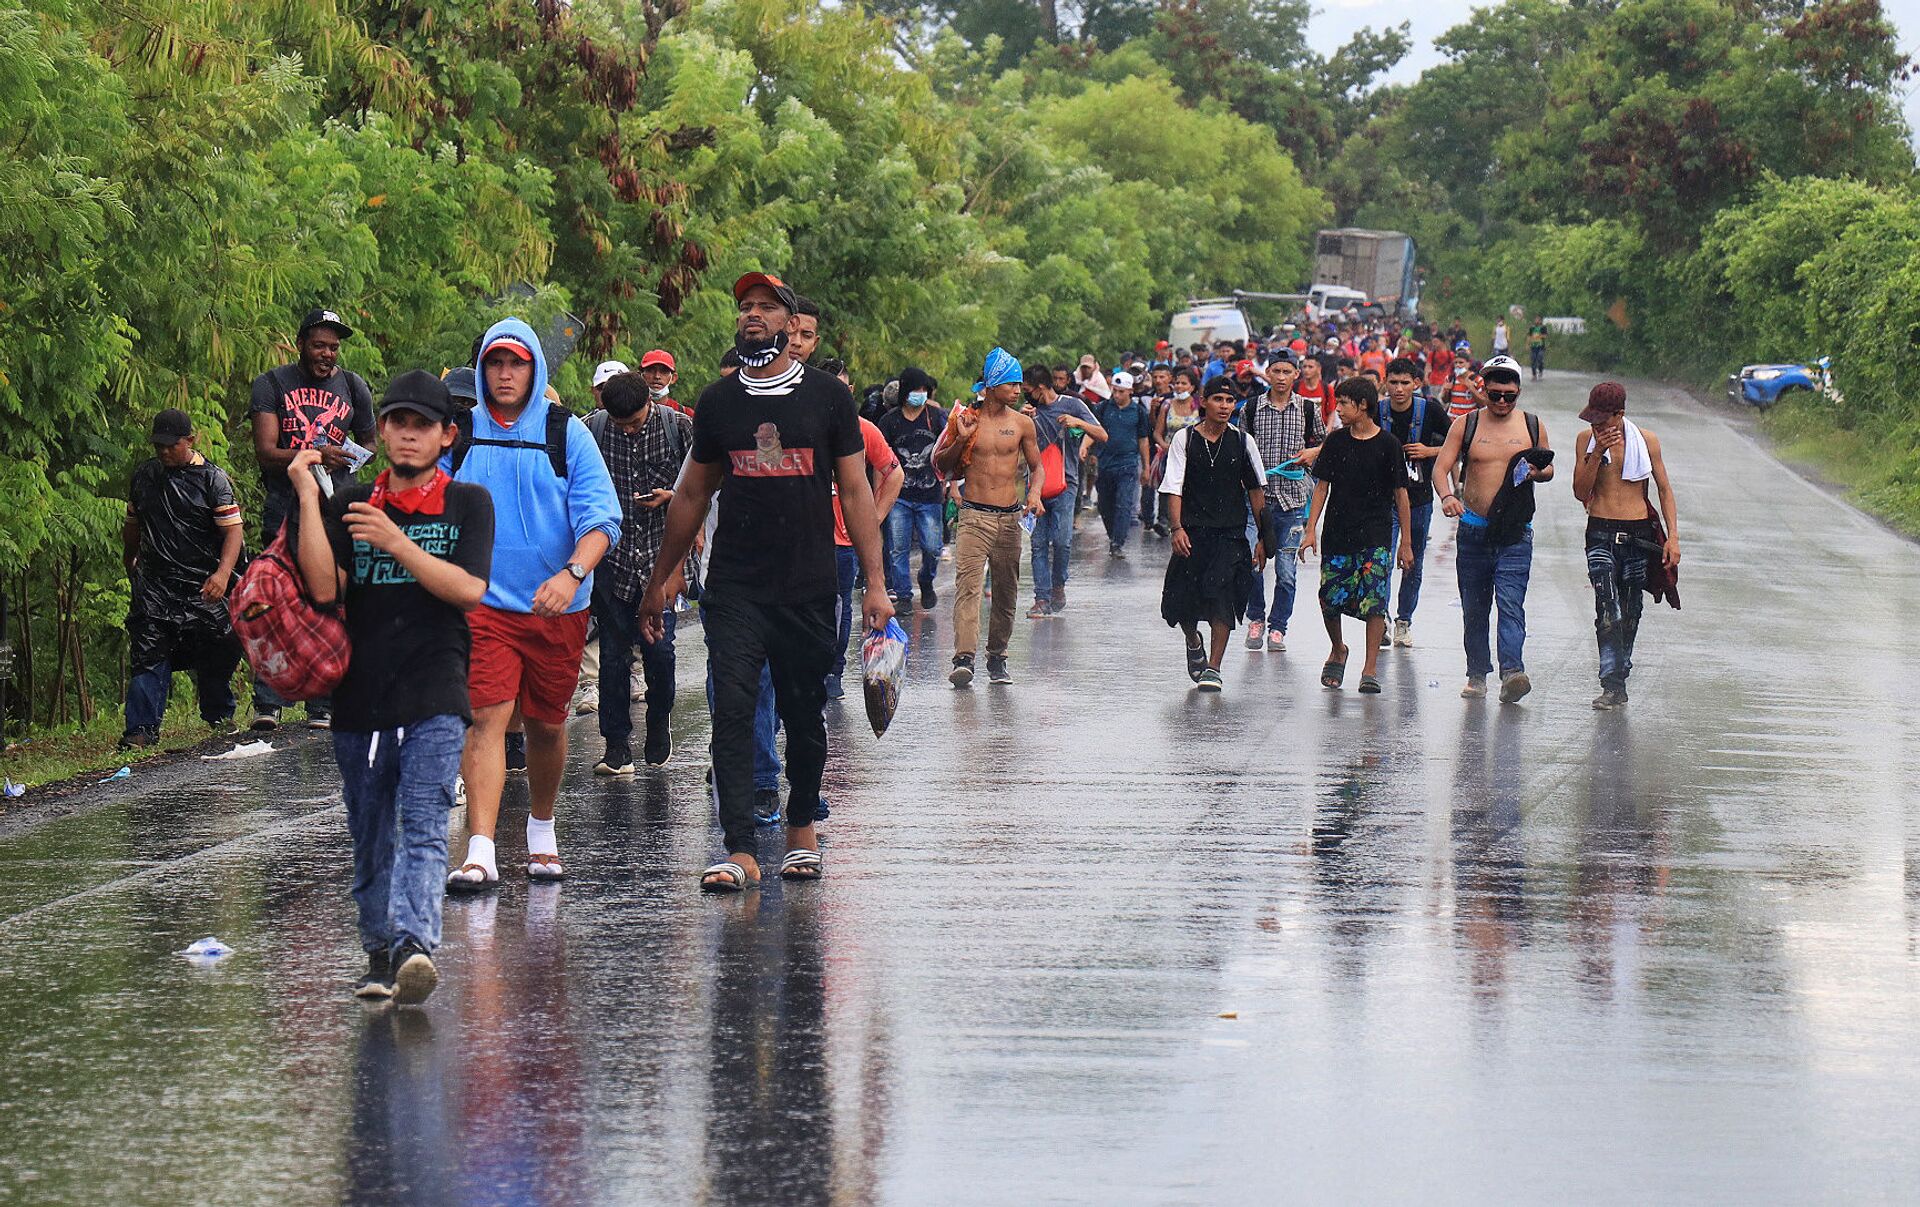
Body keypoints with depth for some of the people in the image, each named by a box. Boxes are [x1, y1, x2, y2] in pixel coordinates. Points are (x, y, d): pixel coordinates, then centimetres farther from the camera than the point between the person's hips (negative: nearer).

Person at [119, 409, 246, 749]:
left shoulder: (213, 479, -3)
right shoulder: (144, 475, 10)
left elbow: (233, 529, -10)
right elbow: (132, 523, 25)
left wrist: (223, 573, -24)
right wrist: (130, 563, 32)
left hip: (202, 586, -2)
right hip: (154, 583, 2)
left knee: (216, 653, 6)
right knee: (148, 654, -9)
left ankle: (219, 715, 29)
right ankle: (141, 729, -12)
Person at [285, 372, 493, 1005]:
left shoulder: (468, 503, 6)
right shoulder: (349, 504, 10)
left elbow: (469, 590, -7)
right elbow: (323, 587, -5)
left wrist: (398, 545, -14)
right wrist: (306, 497, -9)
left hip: (435, 696, -3)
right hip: (361, 694, 3)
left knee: (423, 826, -17)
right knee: (370, 837, 9)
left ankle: (414, 943, -32)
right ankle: (380, 953, 22)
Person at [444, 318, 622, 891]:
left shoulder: (567, 433, -1)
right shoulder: (459, 435, 3)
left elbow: (600, 517, -7)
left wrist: (572, 574, -23)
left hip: (557, 606, 1)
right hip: (482, 602, -1)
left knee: (546, 723, 13)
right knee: (485, 717, -14)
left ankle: (541, 832, 35)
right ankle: (480, 851, -21)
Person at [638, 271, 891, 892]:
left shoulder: (828, 397, 3)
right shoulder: (718, 402, 8)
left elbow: (855, 491, 4)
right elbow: (692, 494, 17)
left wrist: (876, 584, -2)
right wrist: (660, 579, 18)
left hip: (808, 586, -1)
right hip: (734, 589, 1)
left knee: (804, 712, 8)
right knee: (732, 712, -10)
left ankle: (802, 828, 28)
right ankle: (741, 851, -13)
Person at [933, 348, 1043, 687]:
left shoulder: (1022, 423, 6)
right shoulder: (965, 419, 2)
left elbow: (1036, 467, 16)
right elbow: (940, 464, 9)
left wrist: (1034, 493, -4)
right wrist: (961, 440, -9)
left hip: (1009, 518, 3)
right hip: (973, 515, -3)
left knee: (1006, 591, 7)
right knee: (967, 584, -17)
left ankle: (997, 657, 20)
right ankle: (964, 658, -26)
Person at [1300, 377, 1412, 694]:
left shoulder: (1387, 445, -2)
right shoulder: (1336, 441, 6)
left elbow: (1400, 494, 2)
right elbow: (1322, 486, 8)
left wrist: (1406, 543, 0)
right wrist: (1311, 530, -1)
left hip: (1376, 535, -3)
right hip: (1336, 535, 3)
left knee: (1374, 602, -12)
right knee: (1330, 599, 2)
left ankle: (1370, 669, -6)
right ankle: (1337, 651, 29)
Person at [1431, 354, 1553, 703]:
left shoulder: (1532, 426, 7)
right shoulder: (1466, 425, 5)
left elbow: (1548, 469, 19)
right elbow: (1441, 467, -1)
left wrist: (1538, 472, -6)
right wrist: (1447, 496, -22)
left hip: (1516, 532, -2)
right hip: (1474, 528, 2)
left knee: (1510, 602, -16)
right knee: (1474, 608, 9)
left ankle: (1512, 672, -26)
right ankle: (1477, 674, 19)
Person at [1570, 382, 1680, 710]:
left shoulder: (1646, 440, 1)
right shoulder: (1587, 440, 3)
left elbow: (1664, 489, 7)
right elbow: (1581, 492, -1)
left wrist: (1673, 536, -1)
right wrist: (1597, 453, -13)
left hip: (1638, 533, 1)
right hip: (1601, 534, -1)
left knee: (1629, 613, 7)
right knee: (1607, 610, -14)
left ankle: (1619, 679, 18)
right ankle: (1612, 684, -18)